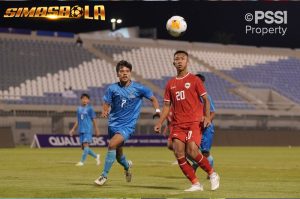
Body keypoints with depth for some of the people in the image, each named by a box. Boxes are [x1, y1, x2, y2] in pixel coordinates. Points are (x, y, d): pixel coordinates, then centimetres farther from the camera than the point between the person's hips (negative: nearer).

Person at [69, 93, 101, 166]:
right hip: (81, 130, 6)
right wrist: (73, 129, 16)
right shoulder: (79, 109, 13)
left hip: (88, 130, -6)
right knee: (83, 147, 6)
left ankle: (82, 161, -13)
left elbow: (94, 120, 1)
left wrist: (96, 130, 1)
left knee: (86, 144, -15)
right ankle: (96, 156, 24)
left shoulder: (90, 108, -2)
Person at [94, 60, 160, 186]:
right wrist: (104, 112, -18)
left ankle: (104, 175, -16)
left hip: (128, 125, -4)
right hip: (114, 124, 4)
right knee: (118, 155, 15)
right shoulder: (112, 89, -1)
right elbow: (106, 104, 4)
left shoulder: (138, 88, -5)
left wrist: (157, 110, -9)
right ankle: (127, 166, 51)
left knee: (112, 144, -27)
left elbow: (153, 98, 8)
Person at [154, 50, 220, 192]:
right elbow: (167, 105, 16)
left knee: (192, 151, -19)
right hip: (177, 124, 4)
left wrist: (207, 116, -13)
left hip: (194, 122, -4)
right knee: (179, 154, -9)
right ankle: (196, 184, 0)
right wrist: (159, 123, 5)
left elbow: (205, 100, 3)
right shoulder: (170, 84, 14)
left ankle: (212, 174, 2)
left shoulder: (194, 80, 3)